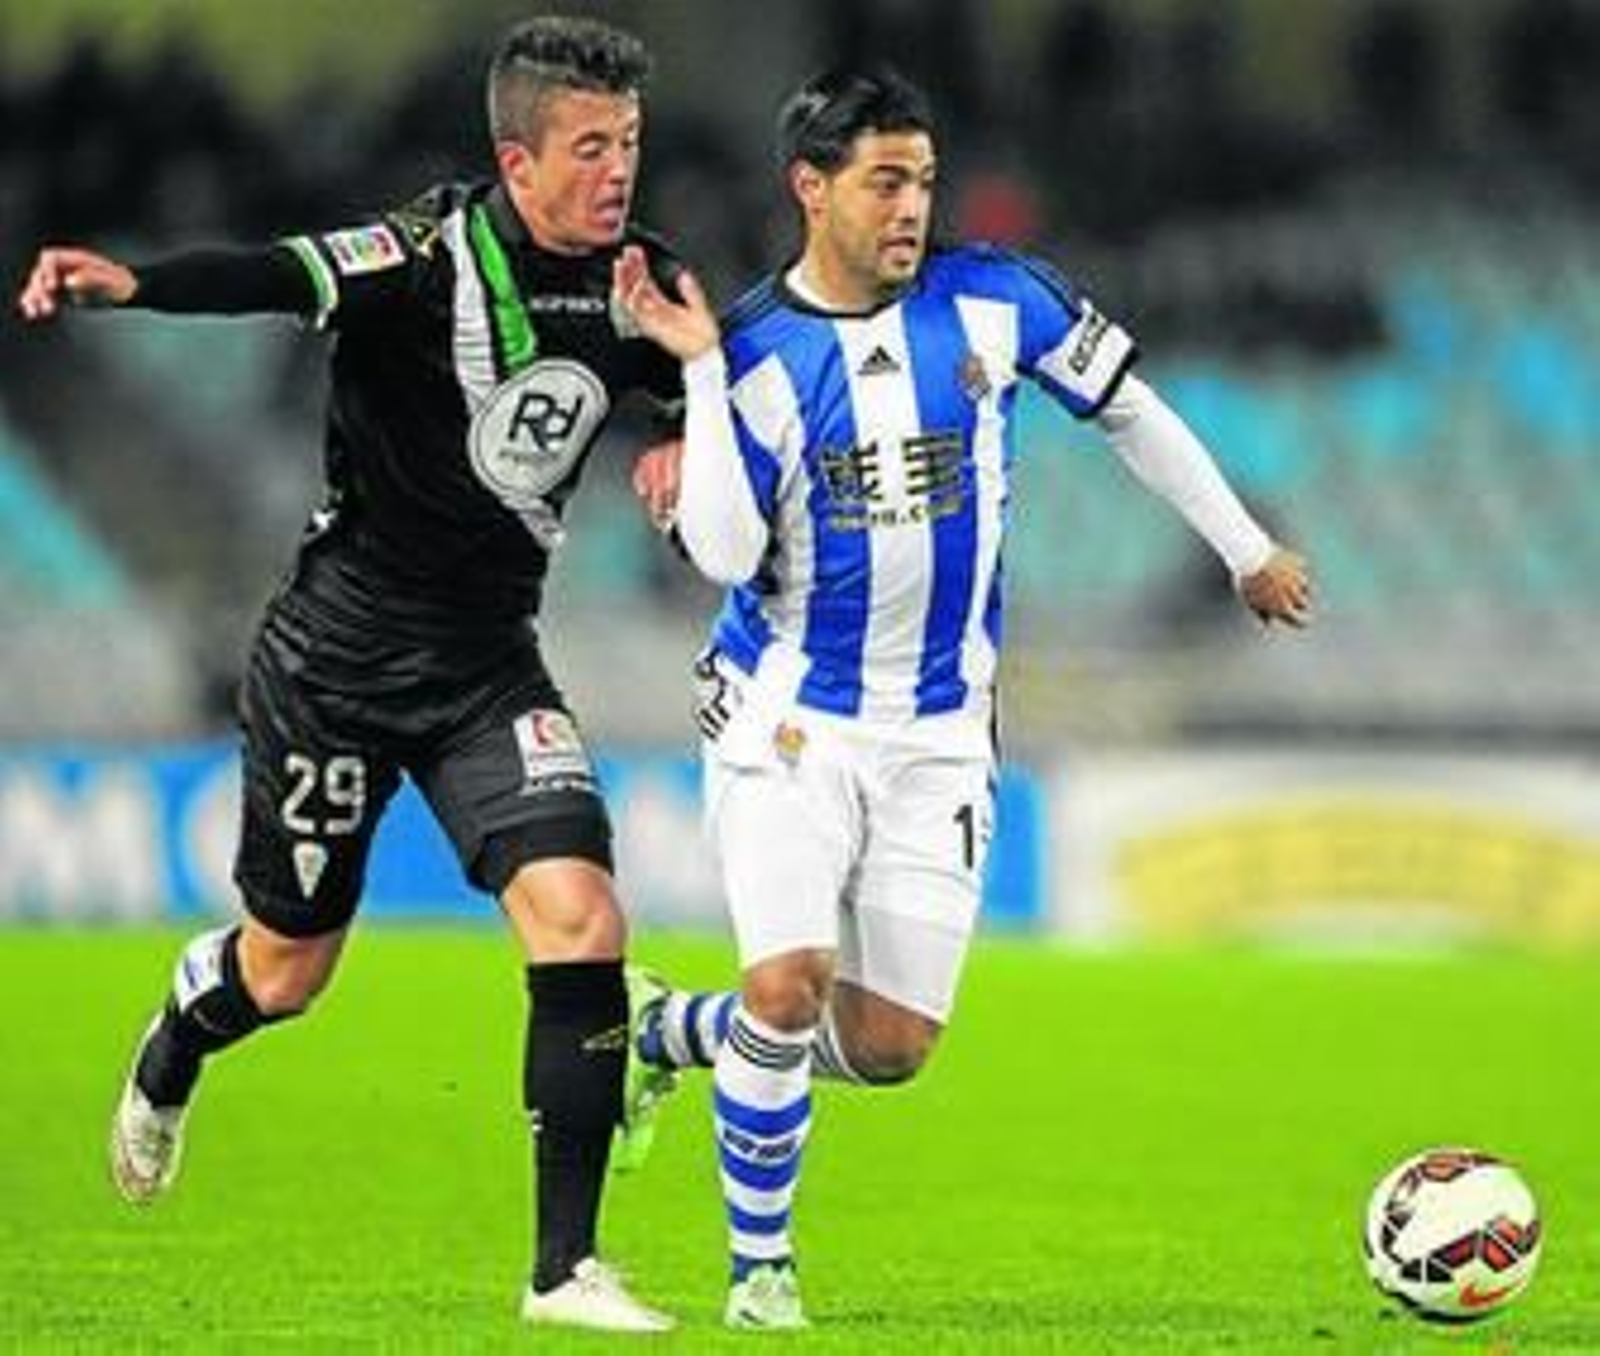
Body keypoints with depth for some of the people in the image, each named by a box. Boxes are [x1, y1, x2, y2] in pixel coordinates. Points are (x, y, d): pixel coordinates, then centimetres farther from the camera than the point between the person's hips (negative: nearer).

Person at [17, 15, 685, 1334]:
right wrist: (132, 283, -58)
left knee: (580, 919, -16)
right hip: (339, 654, -4)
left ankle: (566, 1267, -9)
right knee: (286, 967, 11)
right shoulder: (438, 254, -20)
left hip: (491, 666, 4)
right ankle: (175, 1048, 49)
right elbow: (283, 278, -38)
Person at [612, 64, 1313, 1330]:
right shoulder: (755, 350, -11)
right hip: (789, 721, -3)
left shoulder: (995, 302, -6)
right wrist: (699, 369, -25)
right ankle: (761, 1263, -1)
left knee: (890, 1045, 2)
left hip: (939, 735, 3)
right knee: (790, 984, -21)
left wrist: (1248, 548, 14)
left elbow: (1130, 408, 9)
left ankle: (670, 1032, 30)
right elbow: (725, 552, -20)